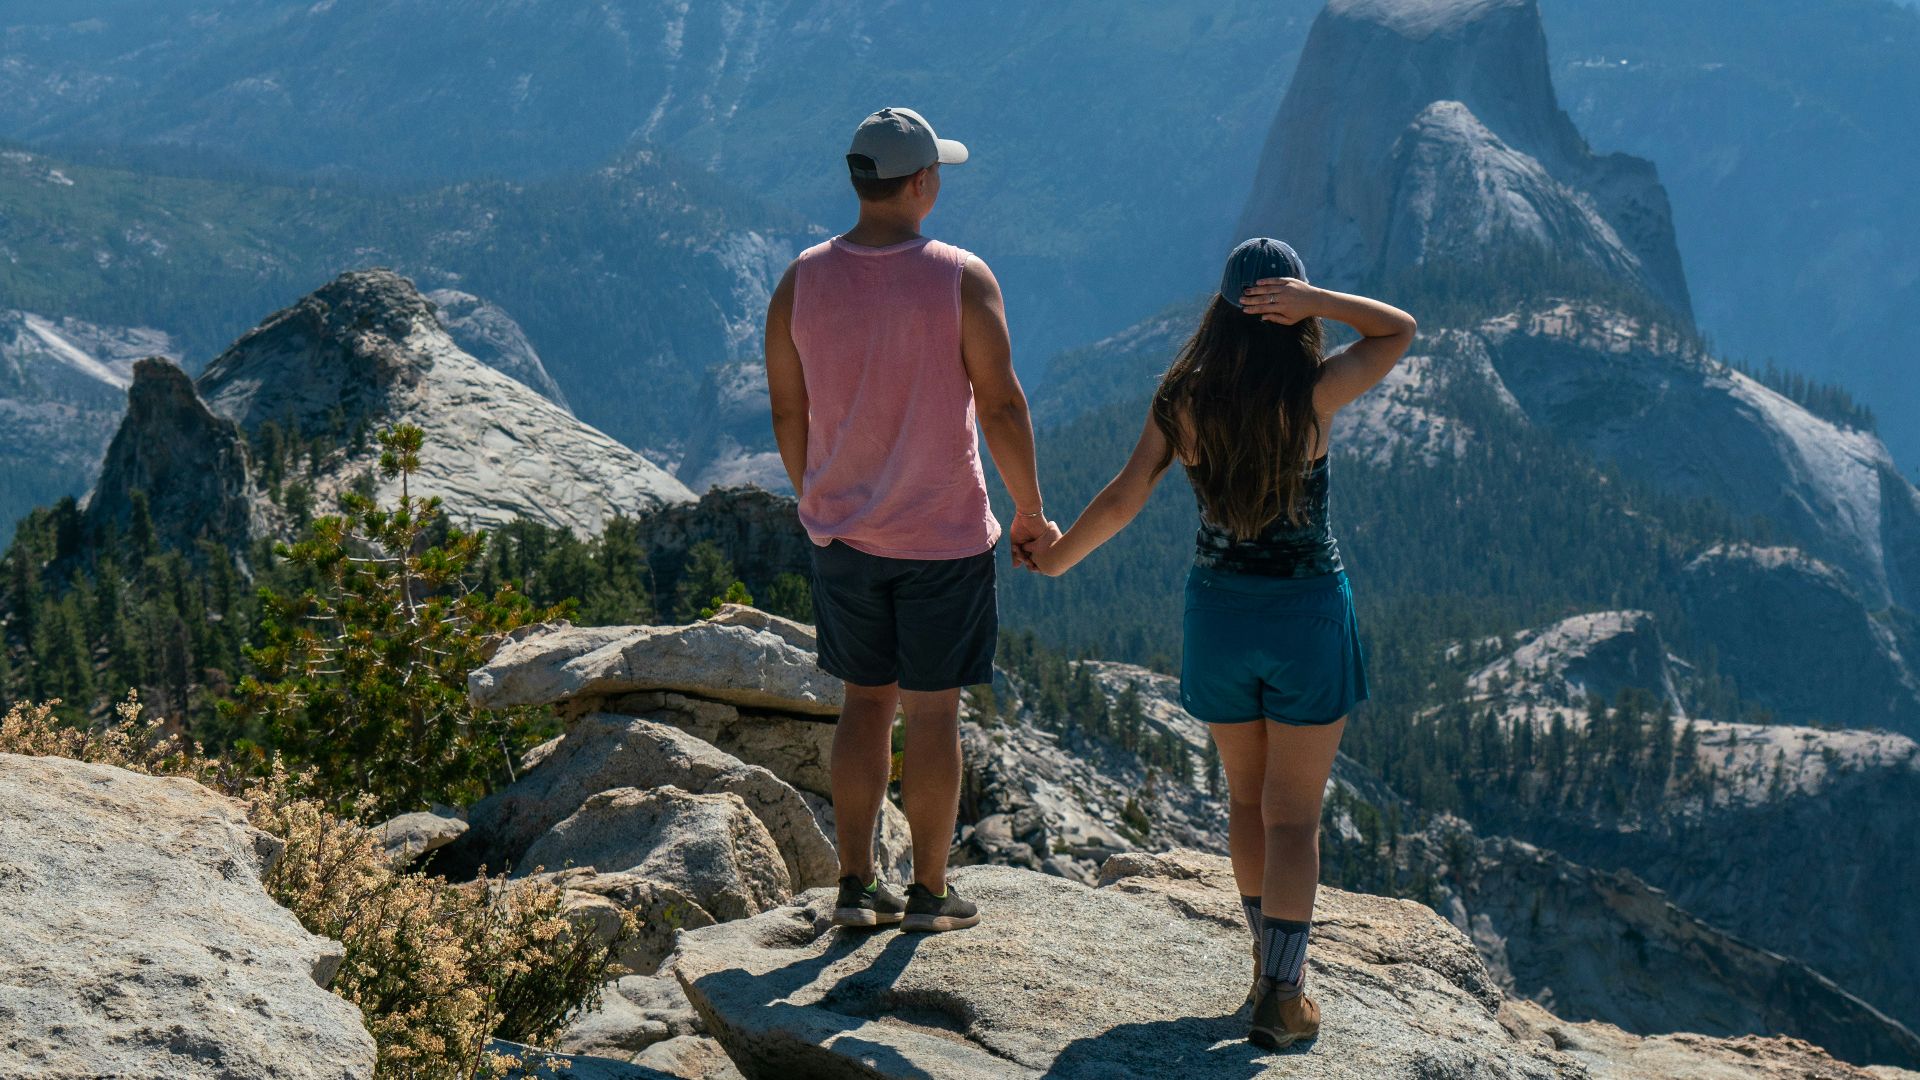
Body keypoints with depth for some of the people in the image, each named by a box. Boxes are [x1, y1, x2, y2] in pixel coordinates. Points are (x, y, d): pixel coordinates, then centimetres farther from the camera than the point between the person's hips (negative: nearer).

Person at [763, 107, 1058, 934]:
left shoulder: (801, 282, -3)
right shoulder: (961, 279, -14)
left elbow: (787, 413, 4)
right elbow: (1001, 408, -11)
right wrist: (1031, 512, 2)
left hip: (842, 532, 4)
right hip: (943, 534, -4)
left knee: (866, 703, 16)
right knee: (933, 711, 6)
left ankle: (856, 886, 18)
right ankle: (929, 894, 15)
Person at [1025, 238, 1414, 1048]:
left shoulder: (1183, 400, -6)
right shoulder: (1314, 393, -12)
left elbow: (1122, 501, -6)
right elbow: (1400, 330, 1)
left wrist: (1056, 559, 10)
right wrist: (1314, 302, -13)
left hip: (1218, 609, 3)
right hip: (1308, 615, -3)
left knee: (1247, 798, 20)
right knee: (1293, 813, 4)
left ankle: (1272, 965, 30)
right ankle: (1281, 997, 2)